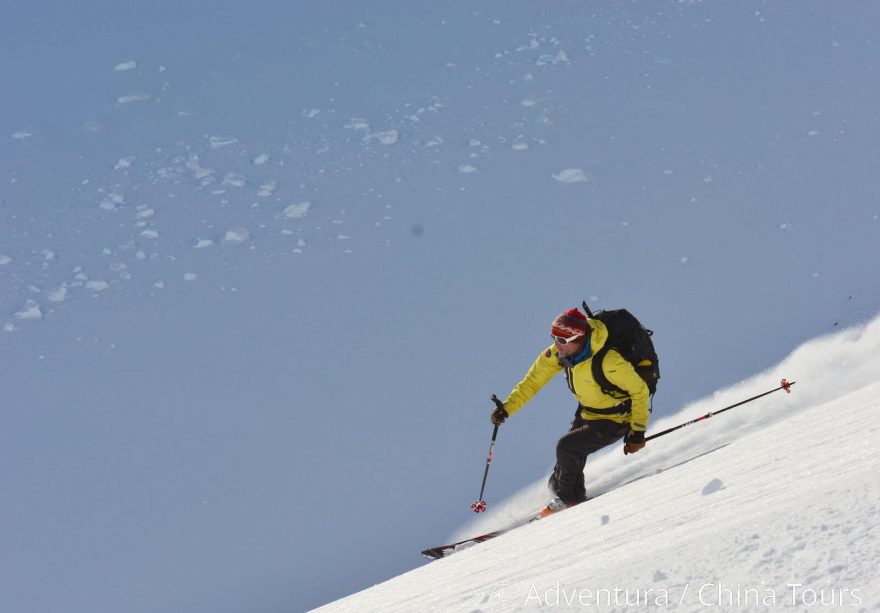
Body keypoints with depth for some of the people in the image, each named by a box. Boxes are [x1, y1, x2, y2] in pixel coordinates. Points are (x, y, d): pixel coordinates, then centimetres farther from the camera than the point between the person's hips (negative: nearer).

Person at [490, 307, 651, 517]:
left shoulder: (608, 361, -36)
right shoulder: (560, 353, -15)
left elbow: (640, 390, -24)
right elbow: (533, 381, -3)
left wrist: (638, 430, -18)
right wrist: (507, 407, -12)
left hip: (615, 421, -7)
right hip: (586, 413, 7)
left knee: (566, 447, -17)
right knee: (569, 459, 3)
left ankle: (567, 498, 6)